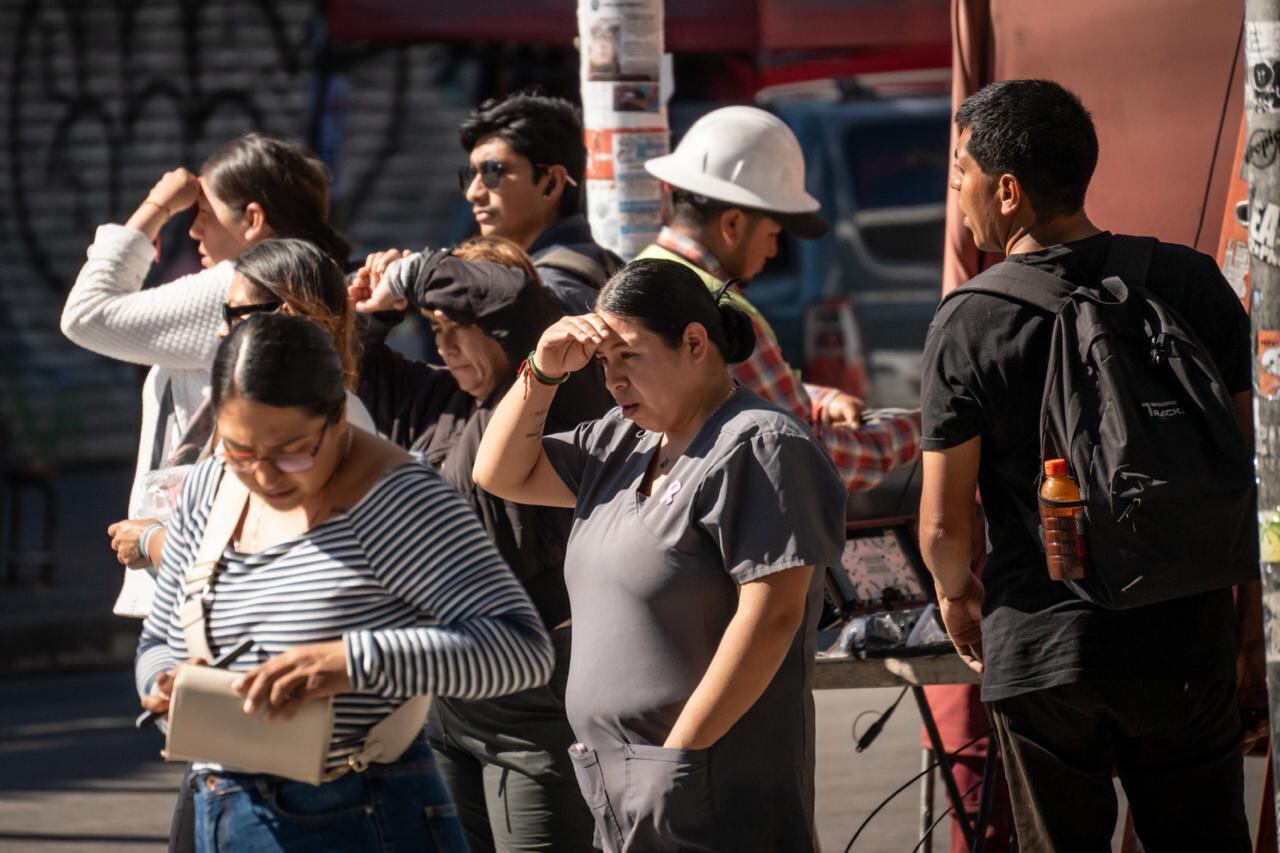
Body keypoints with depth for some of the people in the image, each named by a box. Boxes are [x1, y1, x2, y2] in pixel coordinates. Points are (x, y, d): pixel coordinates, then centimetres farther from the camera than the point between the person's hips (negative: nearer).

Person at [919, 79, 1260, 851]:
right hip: (1186, 642, 2)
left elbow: (943, 526, -6)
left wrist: (957, 593, 16)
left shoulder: (968, 325, -9)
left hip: (1039, 649, -2)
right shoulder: (1192, 284, -3)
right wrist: (1254, 623, 12)